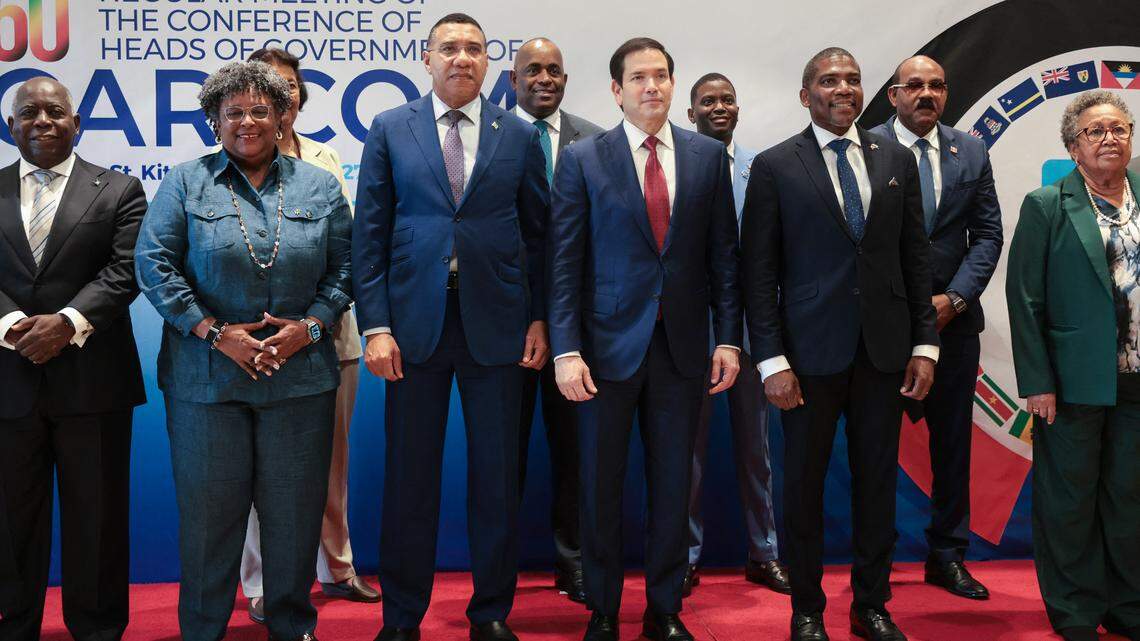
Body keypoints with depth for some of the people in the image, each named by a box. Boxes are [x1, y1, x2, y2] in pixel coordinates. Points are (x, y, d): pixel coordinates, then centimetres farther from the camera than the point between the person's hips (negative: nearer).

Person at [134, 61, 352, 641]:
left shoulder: (319, 187, 10)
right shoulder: (186, 183, 5)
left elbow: (344, 267, 8)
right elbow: (154, 263, -3)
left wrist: (309, 326, -7)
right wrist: (214, 332, -11)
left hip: (300, 373, 1)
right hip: (206, 374, -1)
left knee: (294, 509, 8)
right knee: (208, 507, 5)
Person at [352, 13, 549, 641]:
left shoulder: (519, 136, 7)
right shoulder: (389, 130, 5)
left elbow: (538, 235, 8)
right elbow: (369, 236, 1)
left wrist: (539, 319, 1)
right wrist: (376, 324, -7)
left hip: (495, 324, 1)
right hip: (415, 322, 0)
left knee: (496, 475, 7)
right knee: (409, 476, 6)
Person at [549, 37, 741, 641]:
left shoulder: (708, 156, 6)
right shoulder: (582, 159, -1)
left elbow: (723, 253, 7)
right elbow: (564, 262, -4)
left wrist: (728, 337, 2)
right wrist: (565, 349, -11)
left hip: (682, 343, 2)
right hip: (608, 342, -2)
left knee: (673, 482, 9)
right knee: (601, 483, 7)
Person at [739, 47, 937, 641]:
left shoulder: (896, 159, 8)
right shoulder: (774, 167, -2)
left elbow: (916, 257, 10)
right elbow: (759, 272, -5)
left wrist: (924, 343, 4)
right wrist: (772, 360, -10)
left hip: (884, 349, 3)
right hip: (811, 350, -3)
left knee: (877, 480, 11)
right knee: (804, 483, 6)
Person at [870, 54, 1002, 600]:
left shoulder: (971, 153, 9)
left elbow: (987, 233, 6)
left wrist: (954, 298, -7)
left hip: (953, 316, 4)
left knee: (953, 441, 10)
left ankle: (947, 555, 22)